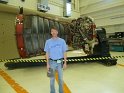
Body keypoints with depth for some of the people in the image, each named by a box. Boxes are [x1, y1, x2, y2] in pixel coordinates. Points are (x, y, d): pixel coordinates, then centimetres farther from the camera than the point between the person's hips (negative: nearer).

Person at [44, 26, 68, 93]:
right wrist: (47, 64, -5)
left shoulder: (62, 41, -2)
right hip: (52, 62, 0)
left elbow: (64, 52, 0)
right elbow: (47, 53, -1)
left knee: (60, 78, 12)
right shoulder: (48, 42, -2)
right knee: (52, 78, 11)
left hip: (60, 62, 1)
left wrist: (65, 63, -3)